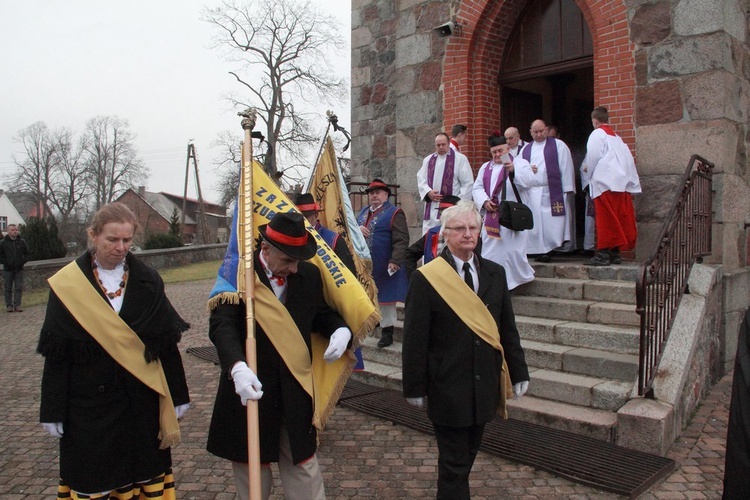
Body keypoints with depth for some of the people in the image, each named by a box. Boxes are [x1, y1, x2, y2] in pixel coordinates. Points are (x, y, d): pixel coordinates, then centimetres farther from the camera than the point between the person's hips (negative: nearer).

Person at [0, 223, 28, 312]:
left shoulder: (21, 242, 4)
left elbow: (26, 253, 13)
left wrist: (23, 261, 0)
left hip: (19, 269, 2)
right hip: (8, 269, -1)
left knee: (19, 288, 0)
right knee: (8, 288, 6)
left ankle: (17, 305, 4)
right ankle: (9, 305, 12)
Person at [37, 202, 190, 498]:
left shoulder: (147, 281, -1)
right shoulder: (68, 284, -6)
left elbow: (167, 343, 1)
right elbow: (56, 353, -2)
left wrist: (178, 396, 2)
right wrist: (52, 410, -2)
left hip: (142, 399, 2)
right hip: (88, 401, -1)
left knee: (146, 472, 11)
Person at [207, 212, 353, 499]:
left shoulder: (310, 275, 0)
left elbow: (321, 314, 13)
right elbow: (222, 324, -21)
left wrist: (340, 330, -10)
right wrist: (237, 366, -38)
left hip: (295, 391, 2)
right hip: (249, 388, -2)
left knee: (303, 467, 12)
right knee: (251, 469, 17)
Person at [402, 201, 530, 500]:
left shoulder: (495, 274, 4)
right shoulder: (426, 278, -11)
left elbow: (508, 328, 7)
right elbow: (414, 338, -10)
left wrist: (519, 373, 7)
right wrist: (415, 387, -9)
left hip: (485, 384, 5)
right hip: (447, 387, -5)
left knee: (468, 455, 19)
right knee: (454, 461, 6)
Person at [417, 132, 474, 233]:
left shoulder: (460, 159, 0)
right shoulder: (428, 160, 15)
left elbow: (468, 183, -2)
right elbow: (421, 179, 12)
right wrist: (428, 192, -8)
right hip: (431, 209, 4)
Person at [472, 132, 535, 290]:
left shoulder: (520, 163, 4)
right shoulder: (485, 167, 19)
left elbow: (528, 180, -15)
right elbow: (477, 188, 11)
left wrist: (513, 170, -34)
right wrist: (484, 201, -9)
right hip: (491, 217, 5)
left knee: (511, 249, -8)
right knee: (490, 250, 4)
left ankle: (512, 279, 7)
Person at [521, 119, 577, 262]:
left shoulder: (558, 145, 6)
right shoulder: (525, 149, 17)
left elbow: (566, 168, 0)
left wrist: (568, 190, -7)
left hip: (552, 192, -3)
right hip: (531, 193, 3)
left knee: (551, 223, -8)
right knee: (535, 223, 0)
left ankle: (549, 249, -2)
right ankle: (540, 250, 7)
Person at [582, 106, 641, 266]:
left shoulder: (597, 134, -2)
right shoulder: (616, 137, 21)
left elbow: (593, 157, -10)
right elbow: (628, 160, 16)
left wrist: (590, 172, 7)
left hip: (605, 183, -8)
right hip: (621, 182, 8)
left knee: (604, 220, -9)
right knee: (618, 220, 8)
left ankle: (603, 254, -10)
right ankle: (615, 253, 11)